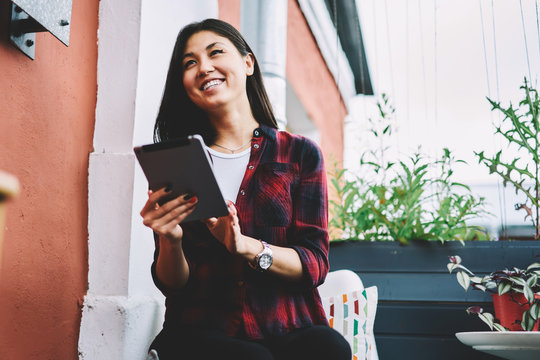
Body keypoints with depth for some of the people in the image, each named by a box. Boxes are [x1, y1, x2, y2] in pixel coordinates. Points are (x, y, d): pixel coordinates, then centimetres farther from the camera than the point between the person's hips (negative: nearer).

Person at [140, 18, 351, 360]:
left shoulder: (300, 153, 6)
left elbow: (315, 265, -1)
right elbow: (171, 284, 5)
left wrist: (246, 246, -19)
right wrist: (170, 242, -18)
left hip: (289, 331, 1)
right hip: (201, 332, -1)